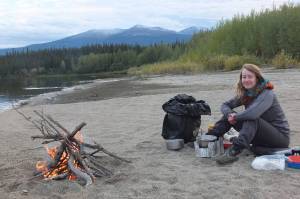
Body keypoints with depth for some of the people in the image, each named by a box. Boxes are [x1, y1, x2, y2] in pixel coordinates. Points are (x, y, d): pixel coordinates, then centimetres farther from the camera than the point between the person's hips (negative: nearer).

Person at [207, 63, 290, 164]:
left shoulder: (267, 94, -21)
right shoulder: (245, 94, 1)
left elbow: (253, 113, -39)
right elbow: (225, 105, 3)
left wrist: (235, 117, -21)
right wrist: (230, 114, -19)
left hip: (281, 136, -7)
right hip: (261, 135, 7)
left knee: (251, 119, -35)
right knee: (229, 114, -5)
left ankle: (234, 151, -45)